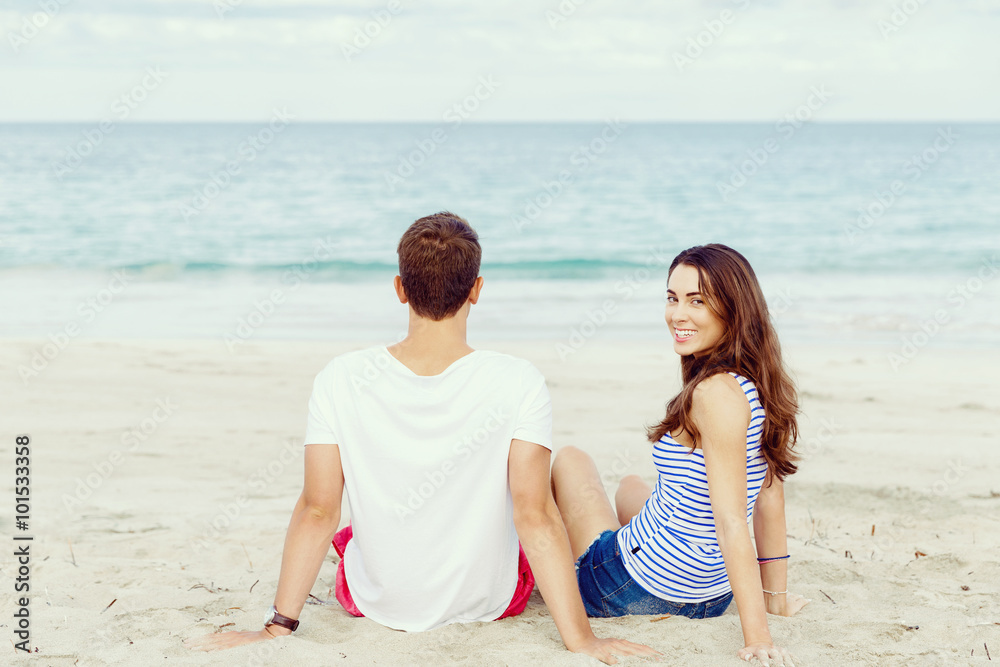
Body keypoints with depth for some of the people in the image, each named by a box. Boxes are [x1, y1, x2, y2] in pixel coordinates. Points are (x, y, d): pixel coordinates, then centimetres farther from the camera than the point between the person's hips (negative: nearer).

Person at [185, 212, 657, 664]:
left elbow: (317, 511, -18)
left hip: (376, 602, 1)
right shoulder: (519, 384, -24)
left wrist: (277, 627, -10)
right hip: (491, 601, 0)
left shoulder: (340, 382, -20)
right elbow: (536, 518, -25)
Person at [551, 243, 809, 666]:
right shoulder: (757, 387, -3)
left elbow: (732, 523, -32)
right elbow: (769, 496, 5)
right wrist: (775, 596, 13)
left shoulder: (718, 393, -29)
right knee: (631, 487, 39)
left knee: (570, 460, 19)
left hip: (640, 593, -8)